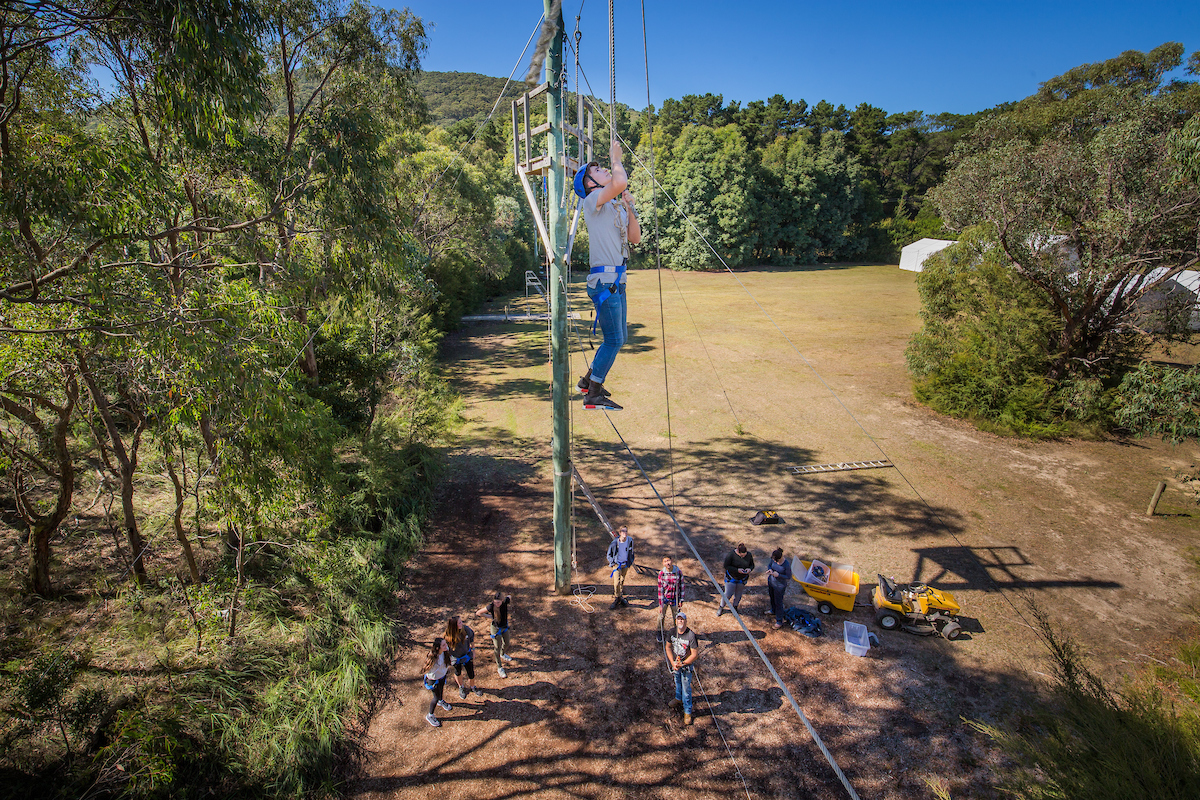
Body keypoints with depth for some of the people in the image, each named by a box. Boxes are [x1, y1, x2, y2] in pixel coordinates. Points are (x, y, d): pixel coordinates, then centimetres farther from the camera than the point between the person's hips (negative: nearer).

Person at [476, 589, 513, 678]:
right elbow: (478, 613, -20)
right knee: (497, 648, 9)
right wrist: (491, 617, -14)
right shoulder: (491, 607, -33)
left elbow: (509, 596, 1)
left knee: (506, 644, 25)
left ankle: (502, 654, 58)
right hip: (496, 628, -4)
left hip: (505, 627, 4)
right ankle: (499, 667, 32)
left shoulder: (506, 601, -24)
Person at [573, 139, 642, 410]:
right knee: (613, 340, -10)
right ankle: (593, 396, -1)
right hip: (604, 280, -9)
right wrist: (616, 158, -7)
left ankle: (589, 381, 30)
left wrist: (630, 208, 6)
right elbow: (620, 182, -25)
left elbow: (634, 238, 16)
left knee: (617, 339, 16)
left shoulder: (616, 207, 21)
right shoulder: (593, 201, -6)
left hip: (617, 282, 9)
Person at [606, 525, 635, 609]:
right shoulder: (615, 542, -21)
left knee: (622, 581, 19)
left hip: (625, 564, 4)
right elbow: (609, 554, -3)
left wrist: (630, 563, 12)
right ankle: (616, 600, 2)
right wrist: (613, 563, -7)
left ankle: (621, 596, 41)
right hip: (617, 564, -3)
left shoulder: (630, 540, -11)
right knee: (616, 582, -14)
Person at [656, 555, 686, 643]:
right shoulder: (661, 574, -16)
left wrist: (681, 601, -2)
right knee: (661, 616, 12)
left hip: (675, 599, 0)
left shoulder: (678, 572, -15)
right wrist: (660, 604, -11)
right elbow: (660, 590, -11)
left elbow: (682, 586, -3)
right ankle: (660, 632, 37)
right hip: (664, 598, 0)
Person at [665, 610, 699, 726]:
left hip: (686, 665, -5)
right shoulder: (673, 632, -11)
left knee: (686, 688, 3)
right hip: (675, 663, 5)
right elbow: (668, 647, 1)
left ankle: (687, 712, 19)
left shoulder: (691, 635, -26)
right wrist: (672, 662, -8)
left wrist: (682, 664, -21)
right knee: (677, 683, 25)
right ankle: (679, 699, 51)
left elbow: (694, 654, -21)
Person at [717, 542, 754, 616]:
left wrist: (750, 569, -22)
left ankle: (735, 607, 43)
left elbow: (752, 565, 1)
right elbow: (726, 566, -21)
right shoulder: (731, 554, -25)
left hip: (742, 578, 3)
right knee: (728, 594, -1)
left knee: (738, 594, 16)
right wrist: (737, 570, -31)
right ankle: (721, 607, 26)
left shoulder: (749, 555, -13)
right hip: (731, 577, -3)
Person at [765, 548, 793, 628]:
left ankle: (779, 621, 24)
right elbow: (769, 565, 6)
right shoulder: (773, 559, -15)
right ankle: (773, 611, 57)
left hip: (780, 586, -6)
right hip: (771, 582, 6)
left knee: (778, 602, 8)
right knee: (772, 598, 29)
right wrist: (770, 570, -17)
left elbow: (788, 577, -18)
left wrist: (778, 575, -31)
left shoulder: (786, 564, -30)